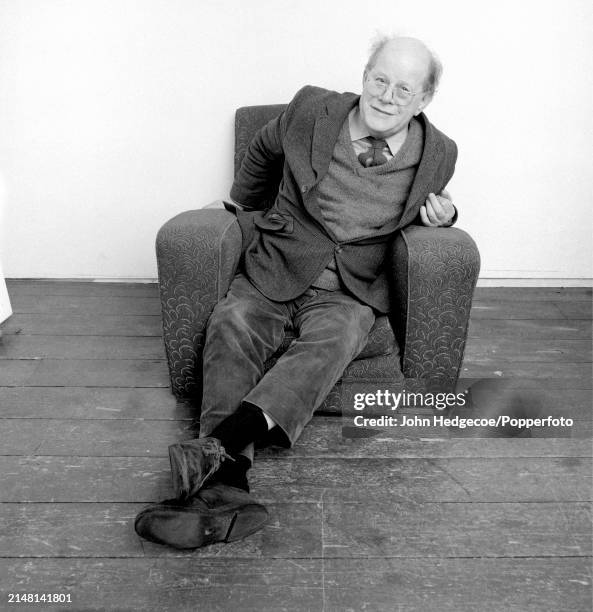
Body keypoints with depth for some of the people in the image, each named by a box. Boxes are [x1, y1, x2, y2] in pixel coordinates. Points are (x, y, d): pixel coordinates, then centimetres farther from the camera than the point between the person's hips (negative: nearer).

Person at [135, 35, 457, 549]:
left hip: (348, 292, 0)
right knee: (231, 325, -29)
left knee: (333, 339, -35)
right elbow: (263, 151, 20)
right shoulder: (311, 111, -1)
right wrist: (245, 204, 33)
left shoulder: (438, 155, 2)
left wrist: (441, 214, -1)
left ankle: (222, 443, -46)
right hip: (273, 270, 1)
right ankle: (226, 485, -42)